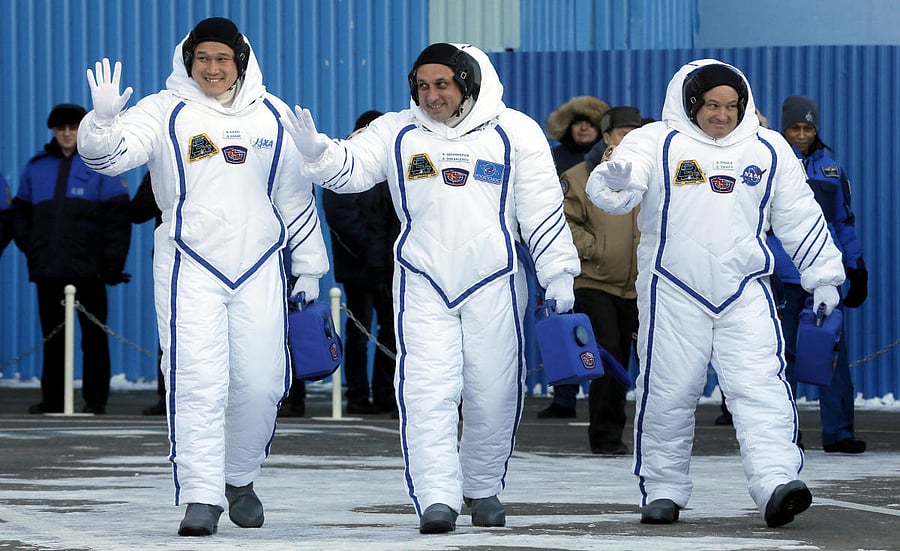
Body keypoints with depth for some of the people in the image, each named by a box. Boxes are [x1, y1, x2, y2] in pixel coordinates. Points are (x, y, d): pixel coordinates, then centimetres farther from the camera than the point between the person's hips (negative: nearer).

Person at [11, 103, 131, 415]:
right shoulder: (36, 167, 13)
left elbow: (117, 215, -1)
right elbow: (20, 212, 19)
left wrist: (112, 264, -6)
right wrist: (30, 247, 5)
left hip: (88, 271, -3)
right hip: (48, 271, 3)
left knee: (94, 336, 0)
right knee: (52, 337, 6)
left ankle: (96, 398, 4)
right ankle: (52, 399, 10)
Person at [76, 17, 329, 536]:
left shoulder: (272, 116, 8)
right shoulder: (166, 113, -1)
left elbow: (296, 196, 15)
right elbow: (111, 154, -14)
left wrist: (309, 265, 17)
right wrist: (104, 122, -35)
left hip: (259, 269, 2)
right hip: (190, 269, -2)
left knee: (259, 383, 2)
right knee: (197, 382, -9)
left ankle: (240, 478, 25)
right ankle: (200, 498, -7)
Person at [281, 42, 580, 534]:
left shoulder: (515, 133, 1)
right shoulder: (396, 133, 4)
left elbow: (542, 208, 2)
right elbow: (351, 167, -6)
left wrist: (557, 272, -1)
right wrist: (316, 152, -27)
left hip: (494, 285, 0)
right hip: (422, 285, 0)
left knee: (493, 393, 6)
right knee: (427, 391, -11)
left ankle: (483, 488, 26)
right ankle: (437, 498, -13)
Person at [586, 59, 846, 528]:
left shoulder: (769, 150, 9)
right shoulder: (657, 144, -1)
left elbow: (800, 217, 16)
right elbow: (614, 192, -15)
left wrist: (823, 276, 15)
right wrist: (616, 182, -39)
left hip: (745, 295, 2)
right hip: (673, 293, -2)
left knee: (761, 387, -12)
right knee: (668, 393, 2)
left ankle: (776, 484, -22)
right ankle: (662, 489, 15)